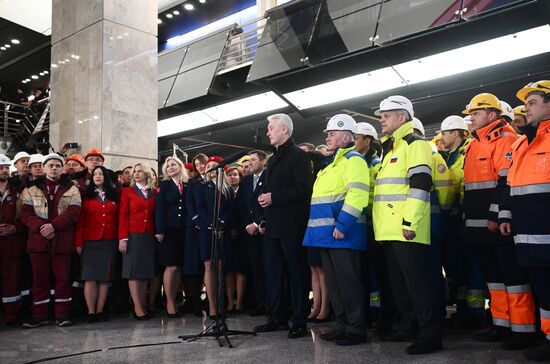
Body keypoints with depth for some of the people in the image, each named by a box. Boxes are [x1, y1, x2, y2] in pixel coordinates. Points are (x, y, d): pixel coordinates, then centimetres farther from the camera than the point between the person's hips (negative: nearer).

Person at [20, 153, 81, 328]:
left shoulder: (72, 190, 7)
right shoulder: (31, 190, 11)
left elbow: (73, 213, -5)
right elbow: (26, 213, 1)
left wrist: (53, 225, -18)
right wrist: (41, 227, -15)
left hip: (63, 241, -1)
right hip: (38, 240, 1)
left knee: (63, 278, 3)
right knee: (40, 278, 6)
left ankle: (62, 314, 12)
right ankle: (39, 315, 15)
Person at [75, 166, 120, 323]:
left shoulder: (114, 196, 12)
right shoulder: (87, 196, 7)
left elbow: (119, 219, 10)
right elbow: (80, 220, 2)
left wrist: (120, 239, 1)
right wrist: (79, 242, -6)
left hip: (109, 242, 2)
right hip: (90, 242, -1)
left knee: (105, 276, 3)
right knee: (90, 277, -4)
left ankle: (100, 311, 9)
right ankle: (91, 312, 2)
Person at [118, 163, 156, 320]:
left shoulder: (154, 194, 14)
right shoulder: (127, 192, 8)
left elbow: (156, 216, 11)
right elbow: (123, 216, 1)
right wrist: (123, 238, -9)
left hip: (149, 236, 3)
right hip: (133, 235, -2)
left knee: (146, 271, 3)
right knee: (133, 271, -5)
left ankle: (143, 306, 7)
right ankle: (137, 308, -6)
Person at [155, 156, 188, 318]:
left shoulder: (188, 186, 11)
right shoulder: (163, 185, 5)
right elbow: (159, 208, -2)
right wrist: (160, 231, -11)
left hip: (184, 231, 3)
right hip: (169, 230, -3)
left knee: (178, 267, 5)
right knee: (171, 266, -5)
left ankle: (174, 300, 14)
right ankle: (170, 303, 4)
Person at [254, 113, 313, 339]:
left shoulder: (298, 156, -6)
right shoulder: (273, 160, 21)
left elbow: (303, 189, -17)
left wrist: (273, 198, -16)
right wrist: (264, 221, 15)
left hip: (291, 226, -8)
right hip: (272, 227, 9)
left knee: (296, 273, -2)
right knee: (273, 273, 11)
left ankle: (299, 323, 6)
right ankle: (277, 318, 21)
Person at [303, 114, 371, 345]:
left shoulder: (353, 160, -8)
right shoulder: (333, 163, 22)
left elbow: (357, 195, -21)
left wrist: (342, 226, -23)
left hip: (342, 233, -10)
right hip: (327, 233, 10)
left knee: (348, 283, -4)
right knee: (334, 283, 13)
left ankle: (356, 329, 5)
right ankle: (343, 326, 22)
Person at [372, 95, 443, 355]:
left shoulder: (415, 143, -5)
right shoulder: (389, 149, 22)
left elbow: (419, 184, -16)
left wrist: (410, 221, -22)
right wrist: (379, 223, 23)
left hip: (407, 229, -10)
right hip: (390, 230, 10)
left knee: (419, 284, -5)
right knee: (399, 284, 16)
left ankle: (430, 335, 2)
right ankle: (409, 327, 27)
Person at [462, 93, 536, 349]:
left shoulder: (505, 140, -8)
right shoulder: (475, 145, 18)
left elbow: (509, 182, -17)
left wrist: (499, 217, -21)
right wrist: (468, 218, 20)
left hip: (501, 225, -9)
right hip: (480, 226, 9)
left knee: (513, 275, -3)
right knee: (492, 275, 13)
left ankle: (523, 330, 6)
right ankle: (501, 325, 23)